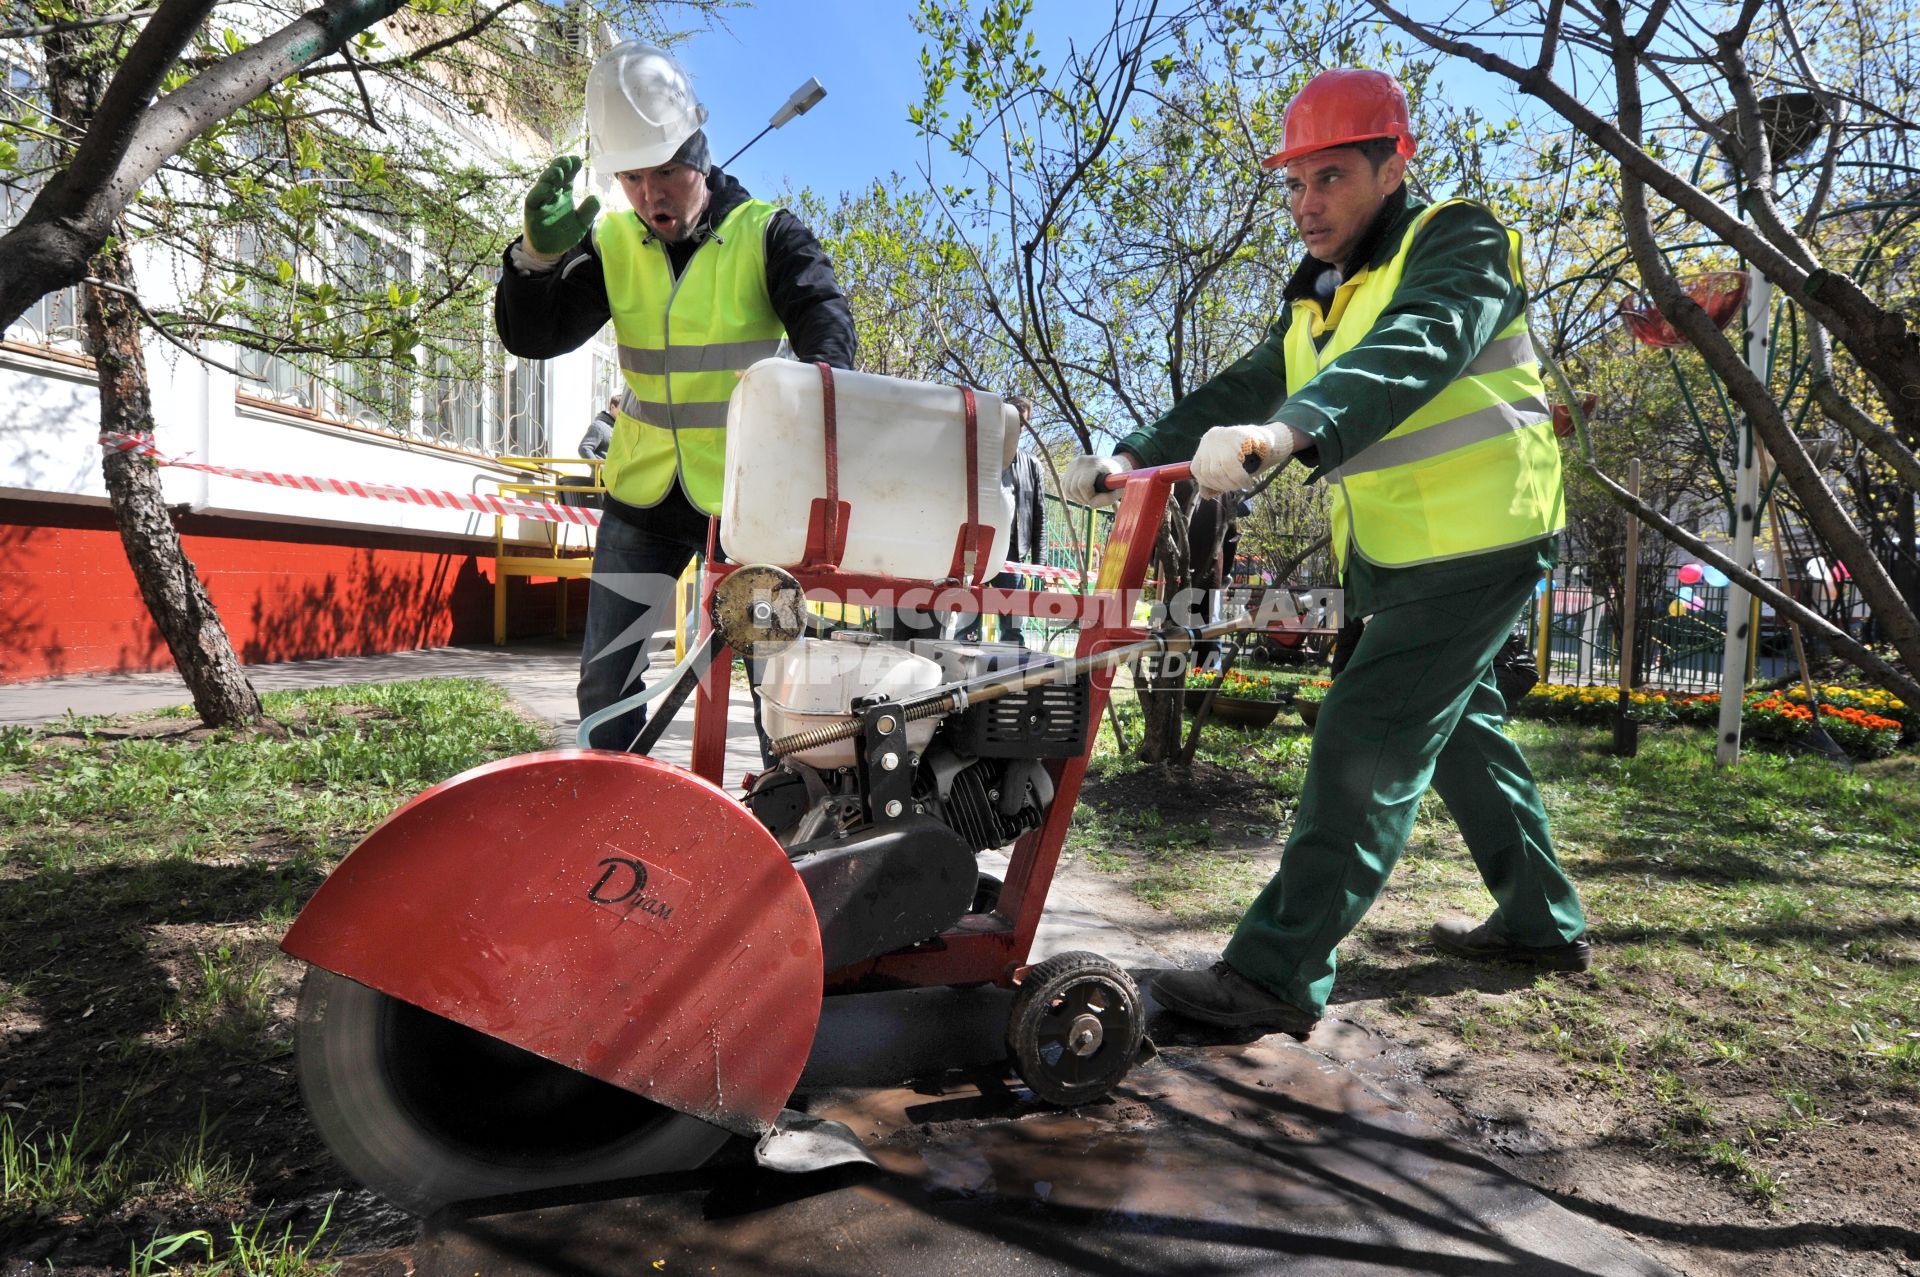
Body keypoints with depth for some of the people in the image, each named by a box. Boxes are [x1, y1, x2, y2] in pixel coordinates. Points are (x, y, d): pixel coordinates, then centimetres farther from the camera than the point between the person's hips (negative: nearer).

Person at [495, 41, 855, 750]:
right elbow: (531, 337, -1)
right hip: (642, 496, 4)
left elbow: (823, 314, -21)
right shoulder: (612, 242, 3)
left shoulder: (767, 234, -6)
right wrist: (540, 253, -20)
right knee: (606, 680, 9)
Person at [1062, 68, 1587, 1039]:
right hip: (1402, 556, 9)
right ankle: (1543, 922, 35)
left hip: (1477, 542, -9)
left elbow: (1411, 355, -31)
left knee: (1368, 740, -15)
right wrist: (1132, 457, -4)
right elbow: (1244, 390, 9)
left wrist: (1291, 430, -48)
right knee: (1459, 731, 18)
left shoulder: (1458, 242, -11)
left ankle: (1279, 975, -12)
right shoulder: (1320, 297, 14)